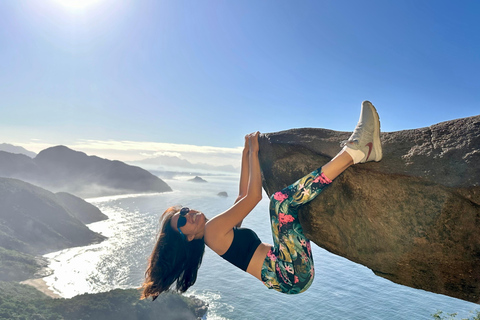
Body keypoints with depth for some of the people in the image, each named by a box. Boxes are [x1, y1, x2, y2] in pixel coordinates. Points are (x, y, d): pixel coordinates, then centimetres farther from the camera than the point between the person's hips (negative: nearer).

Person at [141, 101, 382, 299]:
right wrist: (253, 152, -3)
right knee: (280, 199, -27)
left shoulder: (225, 229, 20)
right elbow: (253, 196, -12)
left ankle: (362, 151, -1)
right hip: (292, 276, -10)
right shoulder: (212, 228, -8)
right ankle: (353, 151, -19)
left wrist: (246, 153, 19)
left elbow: (243, 194, 20)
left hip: (294, 274, 10)